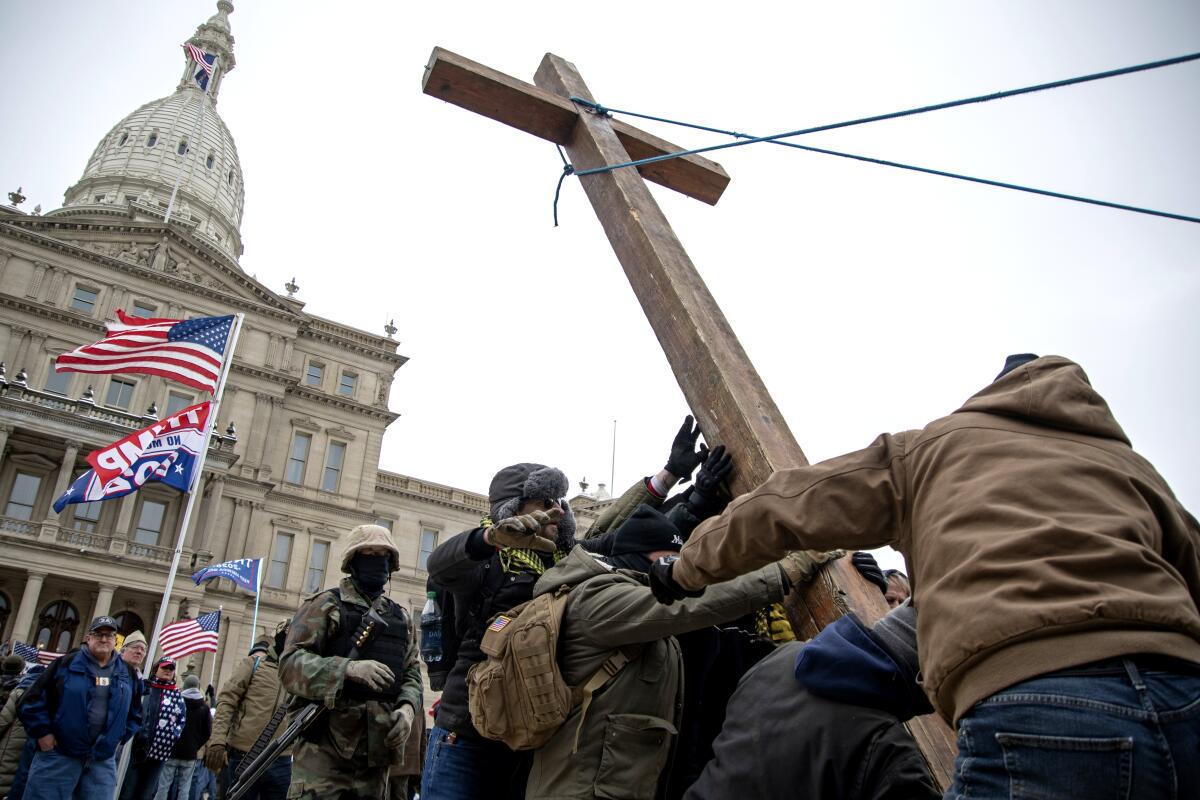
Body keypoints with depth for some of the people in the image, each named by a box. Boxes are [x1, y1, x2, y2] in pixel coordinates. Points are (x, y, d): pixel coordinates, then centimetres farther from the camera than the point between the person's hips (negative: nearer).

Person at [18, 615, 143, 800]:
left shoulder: (128, 674, 9)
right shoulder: (66, 664, -2)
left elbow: (135, 714, 19)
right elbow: (32, 700, -3)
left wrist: (121, 736, 9)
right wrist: (42, 733, -7)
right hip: (58, 755, -3)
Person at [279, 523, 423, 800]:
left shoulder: (401, 618, 18)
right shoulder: (327, 605, 2)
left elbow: (412, 674, 16)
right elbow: (291, 662, -10)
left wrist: (407, 707, -7)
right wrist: (348, 668, -24)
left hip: (377, 751, 5)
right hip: (325, 748, -5)